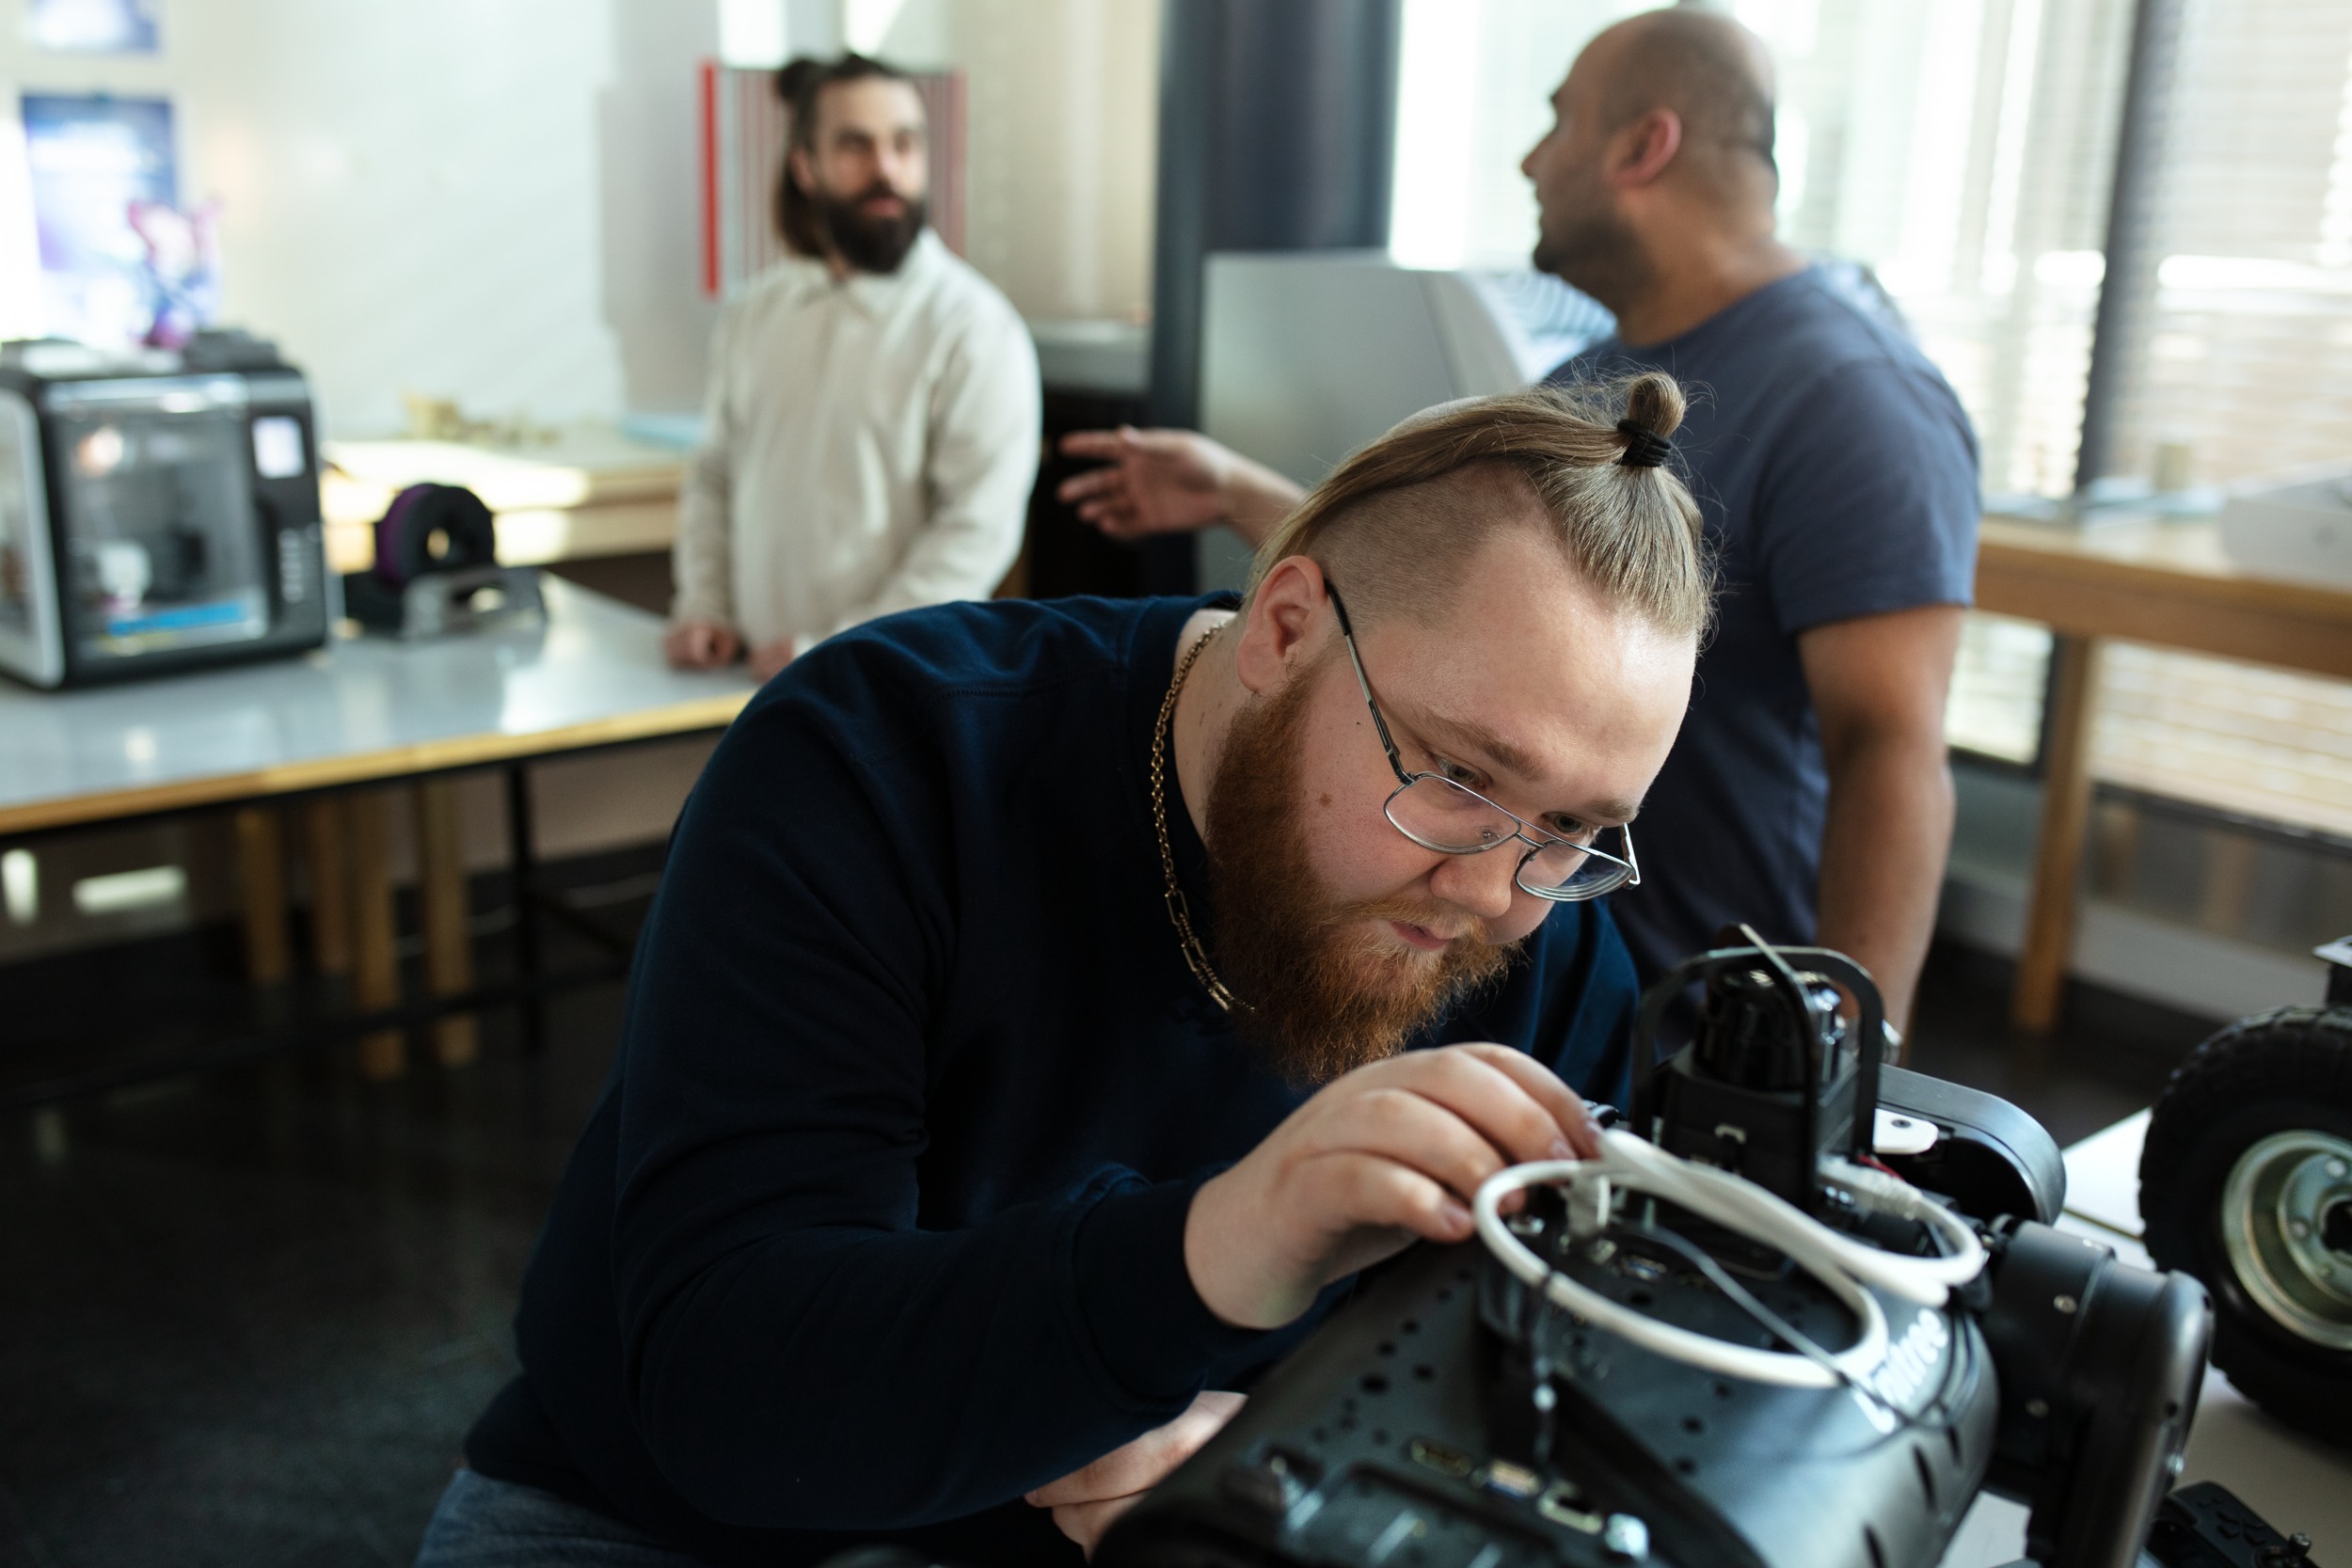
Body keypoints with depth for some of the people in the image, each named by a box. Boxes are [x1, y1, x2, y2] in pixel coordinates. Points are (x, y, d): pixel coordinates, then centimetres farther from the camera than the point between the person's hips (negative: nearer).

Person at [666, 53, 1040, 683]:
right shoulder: (756, 311, 9)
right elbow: (714, 473, 17)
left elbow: (978, 531, -16)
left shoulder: (975, 328, -10)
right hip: (760, 679, 5)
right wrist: (702, 605, 4)